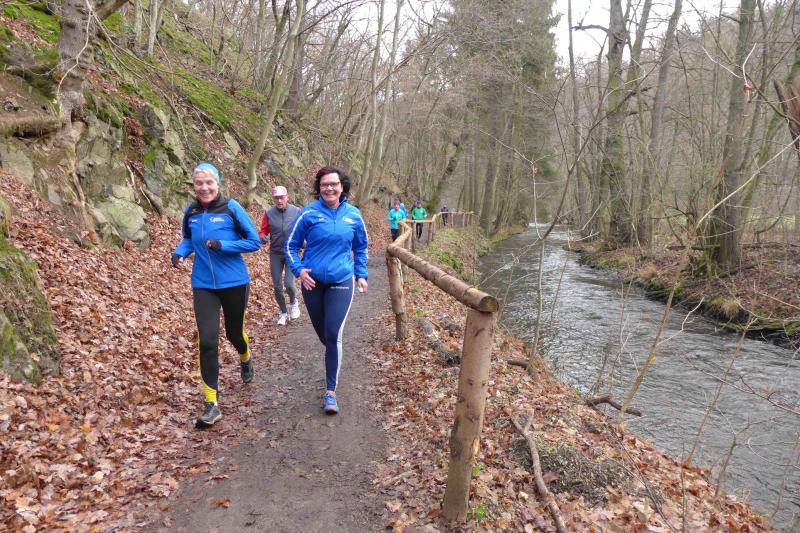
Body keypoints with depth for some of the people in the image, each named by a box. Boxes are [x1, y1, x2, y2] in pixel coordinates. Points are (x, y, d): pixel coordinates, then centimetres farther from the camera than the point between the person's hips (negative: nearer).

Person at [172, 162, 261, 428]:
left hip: (234, 283, -2)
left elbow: (254, 242, -9)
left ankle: (245, 359, 55)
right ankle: (211, 405, 1)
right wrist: (180, 252, -6)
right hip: (203, 286, 2)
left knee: (234, 332, 17)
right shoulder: (191, 212, 0)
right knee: (207, 341, -8)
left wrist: (222, 245, -22)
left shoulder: (231, 208, -11)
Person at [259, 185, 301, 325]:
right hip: (275, 254, 2)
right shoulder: (269, 213, -4)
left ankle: (293, 302, 21)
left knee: (289, 284, -13)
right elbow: (263, 231, 3)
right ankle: (283, 312, 28)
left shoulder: (296, 211, -7)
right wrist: (263, 237, -19)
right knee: (277, 287, 6)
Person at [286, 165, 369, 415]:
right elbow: (291, 245, 1)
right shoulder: (309, 213, -7)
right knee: (322, 333, 15)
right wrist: (299, 270, -12)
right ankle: (334, 359, 48)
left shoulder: (353, 215, 0)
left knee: (333, 335, -11)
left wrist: (361, 275, 11)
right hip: (312, 282, 1)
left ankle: (331, 391, -2)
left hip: (341, 283, -1)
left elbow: (361, 247, 15)